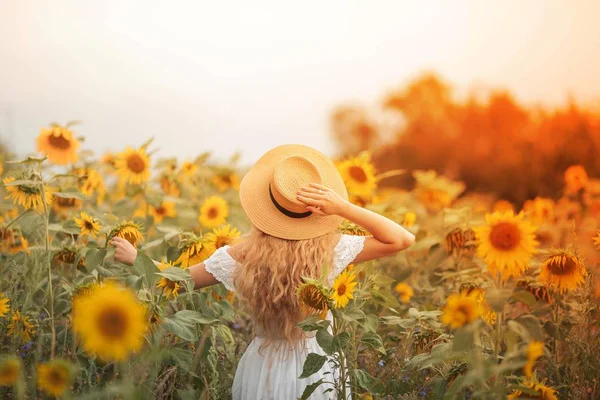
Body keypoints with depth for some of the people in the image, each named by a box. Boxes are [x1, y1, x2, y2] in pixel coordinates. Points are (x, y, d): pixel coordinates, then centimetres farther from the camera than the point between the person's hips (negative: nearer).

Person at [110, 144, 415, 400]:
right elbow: (404, 239, -16)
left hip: (262, 370, 1)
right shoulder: (330, 250, -20)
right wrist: (343, 208, -26)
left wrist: (134, 258, 11)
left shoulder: (241, 256, -18)